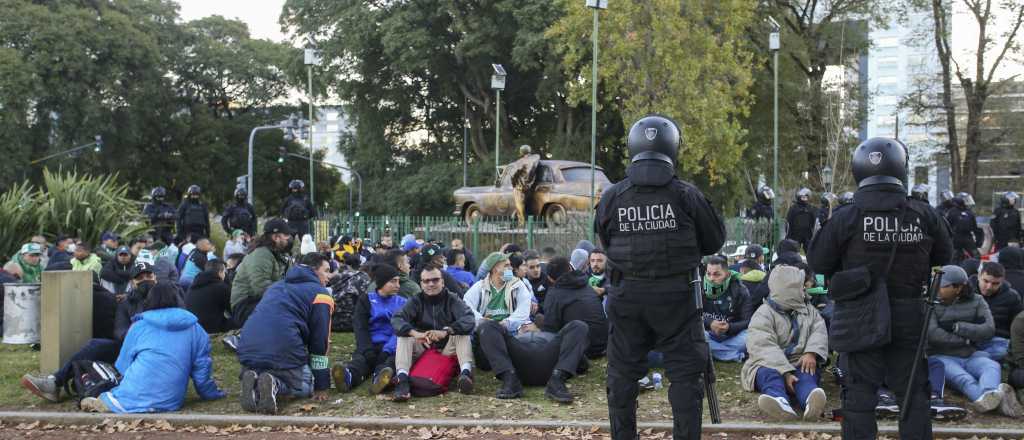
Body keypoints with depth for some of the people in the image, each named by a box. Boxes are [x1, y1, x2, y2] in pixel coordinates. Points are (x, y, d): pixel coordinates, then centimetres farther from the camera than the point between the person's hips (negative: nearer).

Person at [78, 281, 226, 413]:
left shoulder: (139, 326, 12)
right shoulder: (194, 329, 12)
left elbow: (122, 365, 20)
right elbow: (202, 369, 10)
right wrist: (213, 393, 25)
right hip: (171, 402, 1)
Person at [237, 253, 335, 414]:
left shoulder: (277, 286, 30)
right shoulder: (320, 294, 8)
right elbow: (320, 343, 5)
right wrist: (321, 386, 9)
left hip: (248, 351, 5)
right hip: (284, 353, -5)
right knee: (306, 387, 16)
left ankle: (254, 379, -3)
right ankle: (275, 386, -13)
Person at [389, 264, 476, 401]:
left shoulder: (452, 299, -1)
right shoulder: (416, 301, 3)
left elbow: (469, 319, -21)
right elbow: (396, 319, -16)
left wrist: (445, 331, -39)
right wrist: (415, 333, -37)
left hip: (447, 349, -1)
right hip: (422, 349, 1)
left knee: (462, 333, -25)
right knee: (404, 335, -22)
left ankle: (466, 372, -46)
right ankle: (402, 378, -41)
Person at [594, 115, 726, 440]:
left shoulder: (611, 198, -5)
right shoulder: (686, 196, -9)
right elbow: (715, 241, 2)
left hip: (626, 294, 2)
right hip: (675, 294, -2)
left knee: (623, 373, 13)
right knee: (684, 373, 7)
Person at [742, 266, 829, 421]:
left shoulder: (809, 310, 19)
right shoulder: (764, 314, -3)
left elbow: (819, 332, 1)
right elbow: (764, 347, -18)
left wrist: (811, 353, -21)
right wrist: (785, 373, -32)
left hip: (800, 363, 3)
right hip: (769, 364, -3)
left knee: (806, 375, -31)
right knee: (769, 374, -36)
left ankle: (810, 403, -66)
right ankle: (780, 402, -69)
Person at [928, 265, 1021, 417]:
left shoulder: (976, 302, 9)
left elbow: (989, 330, -6)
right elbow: (932, 334, -14)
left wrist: (957, 327, -12)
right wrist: (966, 339, -9)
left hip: (970, 356, 3)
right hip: (943, 357, -3)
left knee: (993, 366, -30)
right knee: (960, 377, -34)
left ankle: (988, 396, -63)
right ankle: (995, 400, -63)